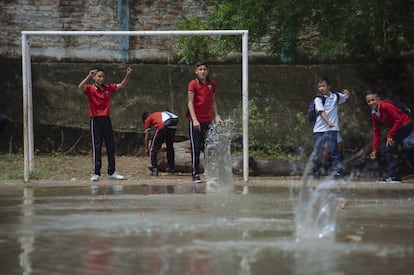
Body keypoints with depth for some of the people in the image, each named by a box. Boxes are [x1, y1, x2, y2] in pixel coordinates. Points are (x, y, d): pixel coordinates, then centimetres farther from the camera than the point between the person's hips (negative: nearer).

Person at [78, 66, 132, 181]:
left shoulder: (108, 88, 8)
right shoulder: (90, 89, -5)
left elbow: (122, 85, 13)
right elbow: (81, 87, -24)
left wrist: (128, 75, -3)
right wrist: (89, 76, -36)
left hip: (106, 119, 5)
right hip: (95, 120, -5)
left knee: (111, 146, 7)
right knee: (96, 147, -4)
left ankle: (111, 172, 15)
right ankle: (96, 173, -1)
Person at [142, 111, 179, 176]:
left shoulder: (147, 119, 23)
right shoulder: (158, 114, 39)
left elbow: (147, 137, 21)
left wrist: (146, 149, 31)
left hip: (163, 126, -6)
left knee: (153, 149, 9)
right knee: (170, 147, 27)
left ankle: (154, 169, 2)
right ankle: (171, 167, 34)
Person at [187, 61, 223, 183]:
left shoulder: (212, 84, 10)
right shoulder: (193, 84, -5)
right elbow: (190, 102, -9)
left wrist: (216, 116, 9)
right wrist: (194, 119, -17)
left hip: (208, 120, 4)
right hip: (195, 121, -4)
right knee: (196, 149, -2)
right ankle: (195, 174, 2)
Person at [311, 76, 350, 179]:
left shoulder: (335, 96, 7)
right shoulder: (318, 99, -3)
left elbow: (347, 98, 25)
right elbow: (321, 112, -16)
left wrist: (347, 93, 1)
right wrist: (328, 122, -32)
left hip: (332, 130, 1)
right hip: (319, 129, -1)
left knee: (333, 151, -9)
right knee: (317, 152, 2)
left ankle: (338, 173, -11)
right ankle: (315, 173, 18)